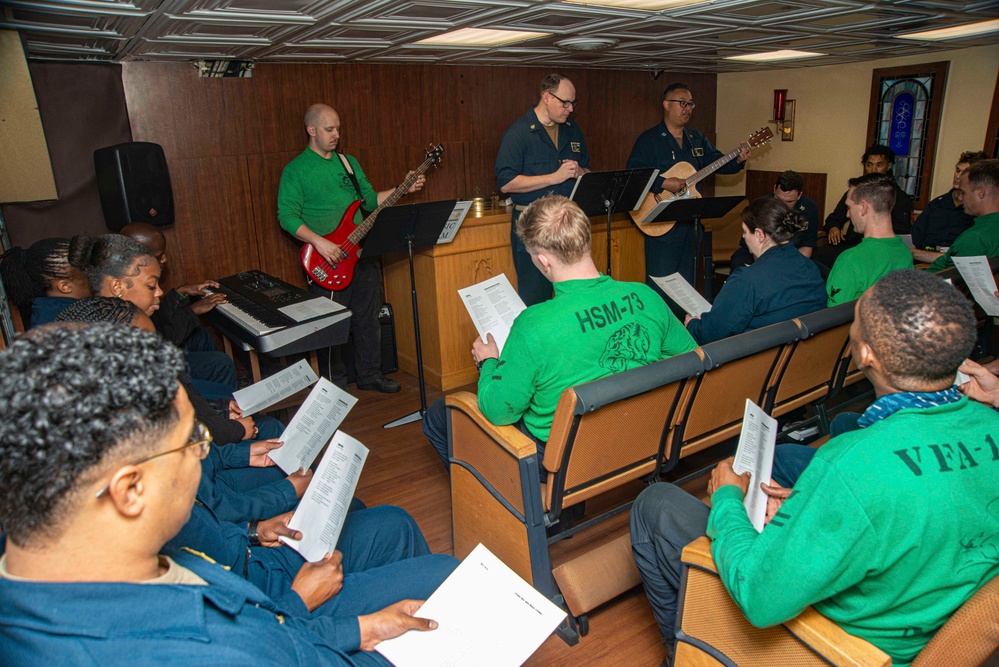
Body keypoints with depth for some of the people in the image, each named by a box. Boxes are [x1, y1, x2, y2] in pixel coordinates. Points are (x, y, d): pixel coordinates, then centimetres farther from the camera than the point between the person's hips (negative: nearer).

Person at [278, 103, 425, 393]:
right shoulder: (295, 170, -5)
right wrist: (319, 242, -24)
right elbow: (287, 215, -12)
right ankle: (336, 384, 19)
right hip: (328, 260, -6)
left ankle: (370, 374, 27)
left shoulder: (349, 162, 14)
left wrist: (403, 189, 4)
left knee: (368, 318, 12)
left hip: (362, 252, 6)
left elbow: (370, 199, 16)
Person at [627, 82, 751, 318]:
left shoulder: (697, 138, 14)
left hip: (690, 220, 7)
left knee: (686, 280, 14)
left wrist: (738, 160, -3)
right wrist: (664, 184, -24)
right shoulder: (648, 139, -7)